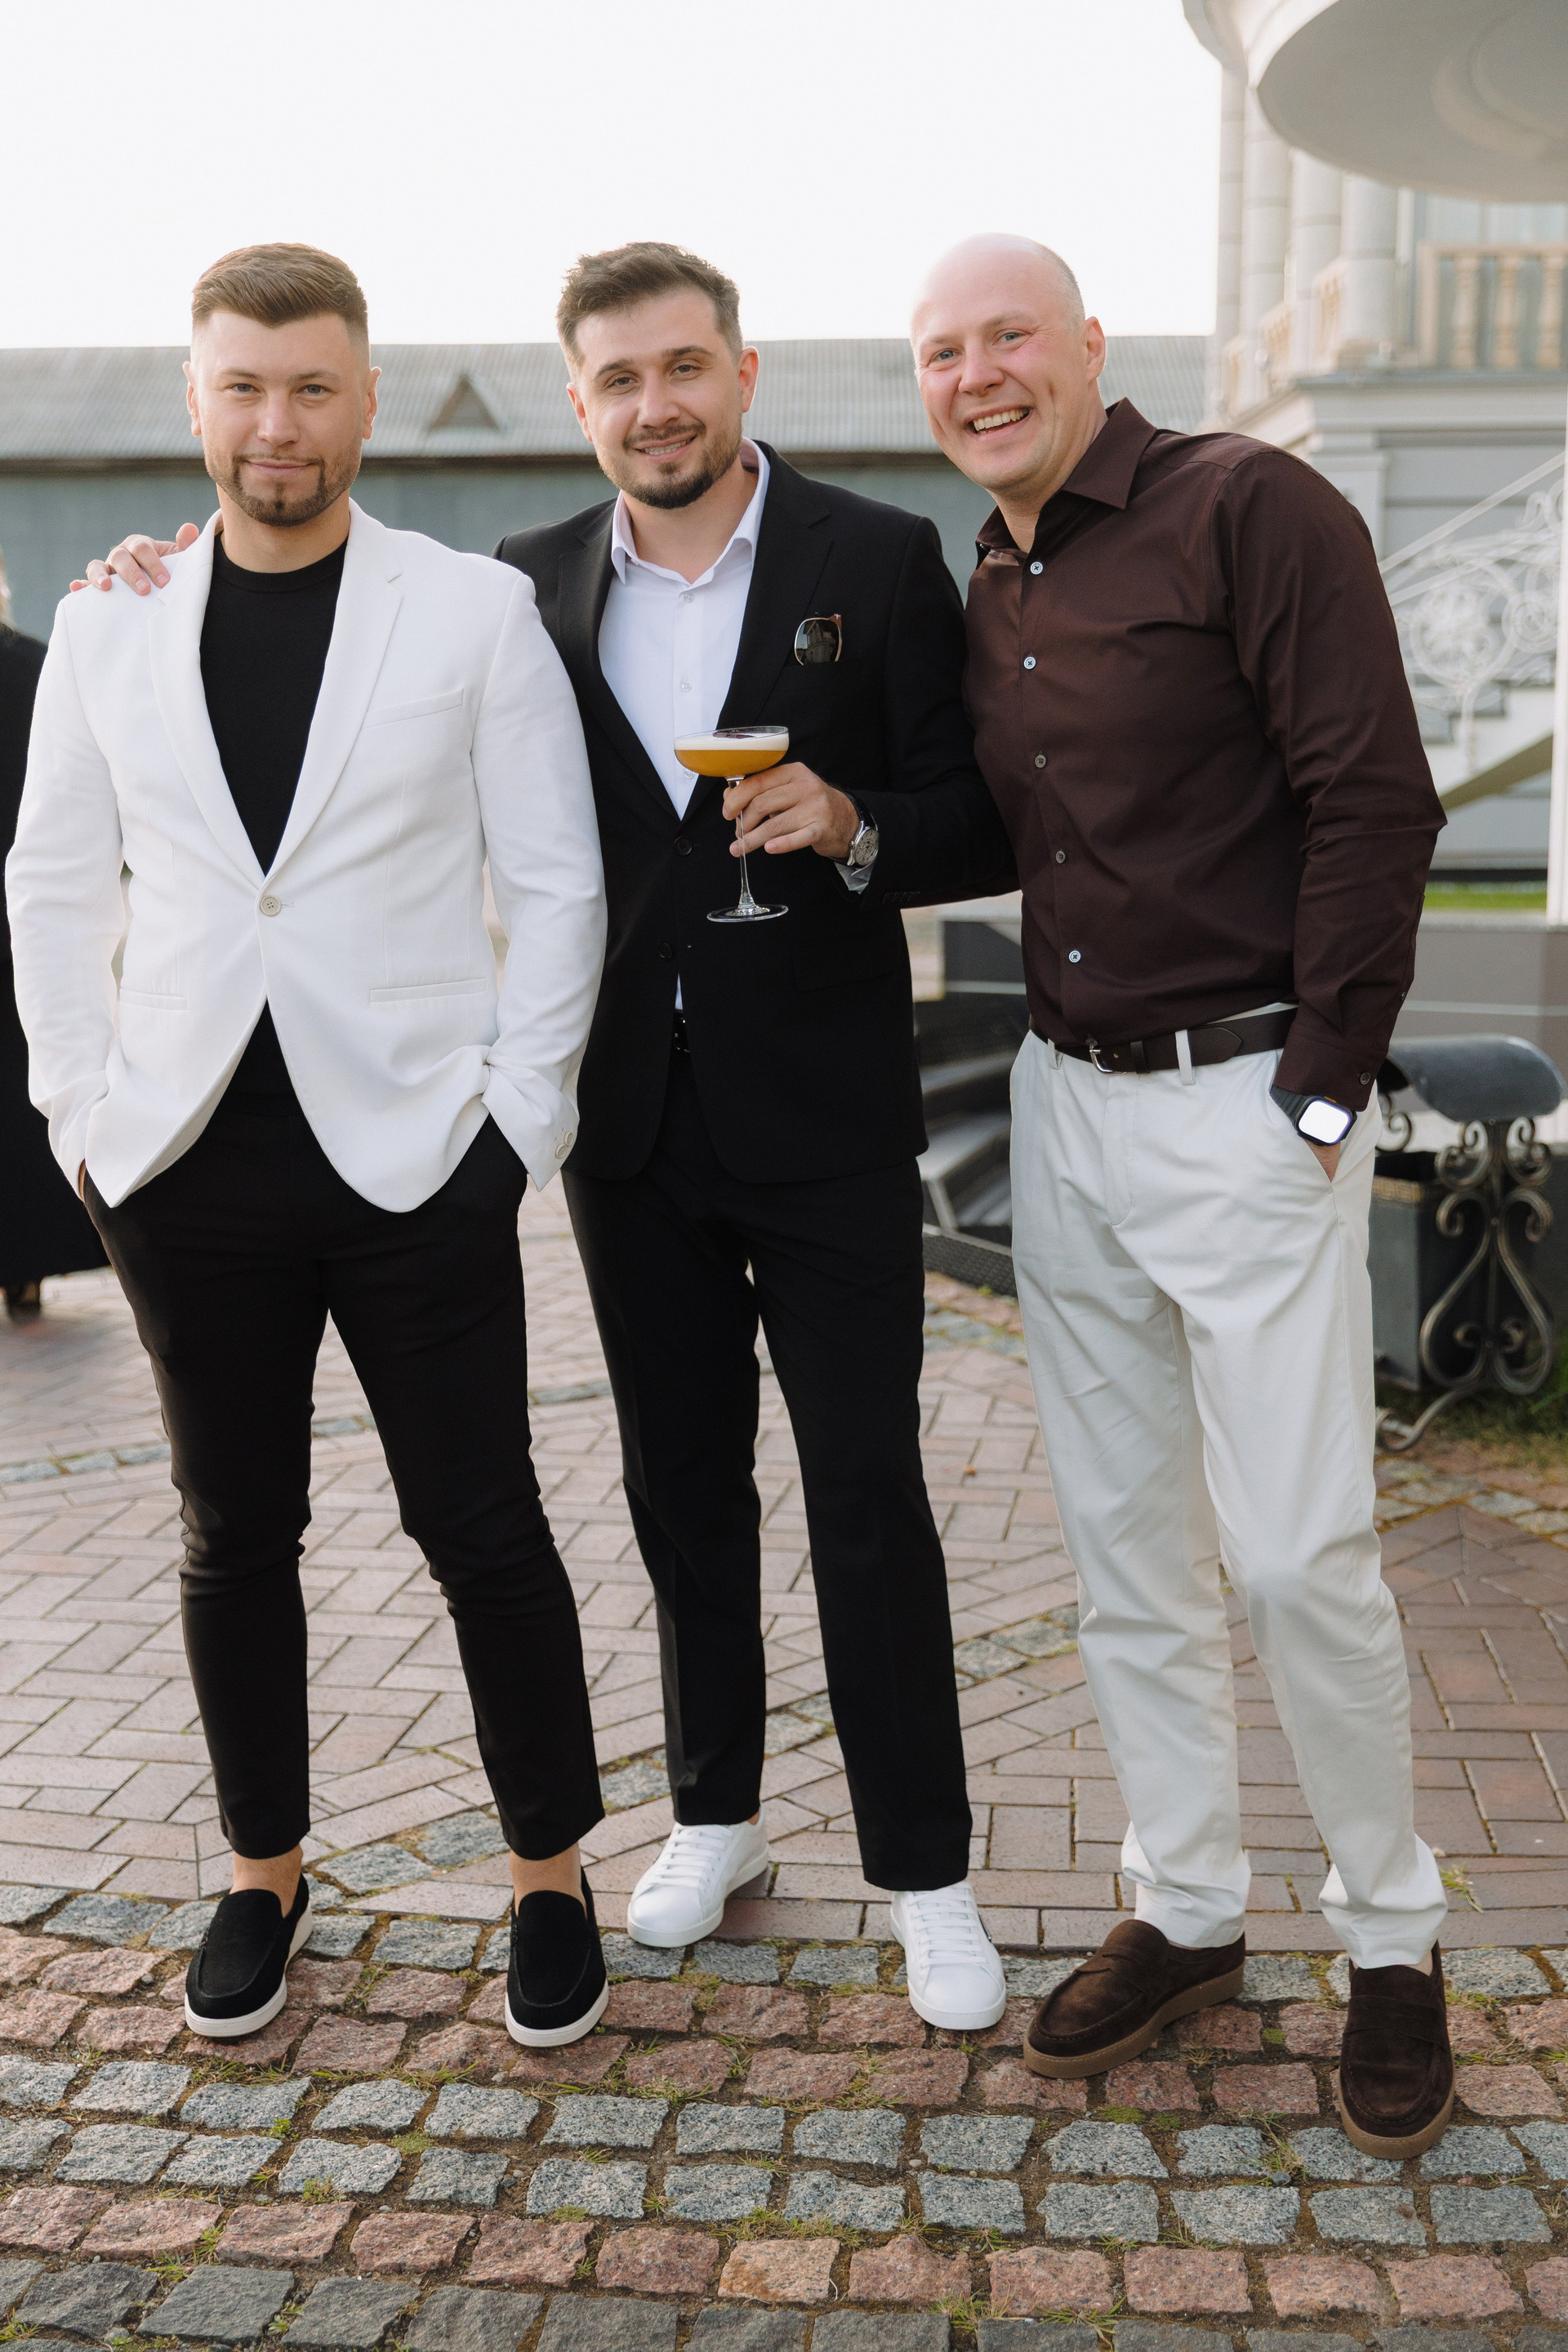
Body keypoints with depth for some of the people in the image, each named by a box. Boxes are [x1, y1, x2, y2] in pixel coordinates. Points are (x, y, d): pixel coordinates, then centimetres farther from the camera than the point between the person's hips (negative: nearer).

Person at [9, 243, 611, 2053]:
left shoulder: (477, 613, 0)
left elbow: (555, 883, -1)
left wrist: (518, 1113, -7)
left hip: (416, 1158, -2)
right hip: (192, 1163, 3)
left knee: (482, 1528, 4)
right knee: (235, 1533, 13)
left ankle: (550, 1878, 22)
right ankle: (265, 1873, 30)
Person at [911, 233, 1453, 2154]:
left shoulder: (1247, 510, -8)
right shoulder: (981, 594, 13)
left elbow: (1372, 801, -13)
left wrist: (1320, 1087, -14)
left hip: (1246, 1103, -7)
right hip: (1063, 1107, 7)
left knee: (1297, 1551, -4)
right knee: (1121, 1541, 12)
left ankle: (1392, 1939, 18)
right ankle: (1187, 1910, 28)